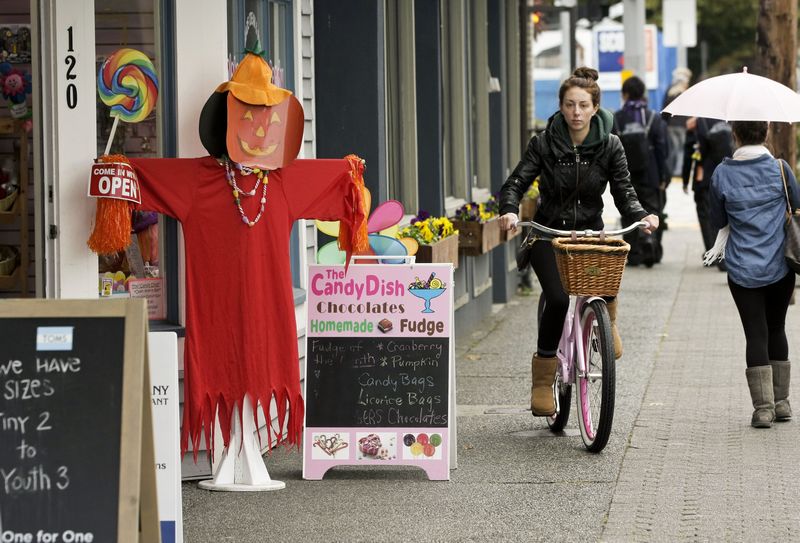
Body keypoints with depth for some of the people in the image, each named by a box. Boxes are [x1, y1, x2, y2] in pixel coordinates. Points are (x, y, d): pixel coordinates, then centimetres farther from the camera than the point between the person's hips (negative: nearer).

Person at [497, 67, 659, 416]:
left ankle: (606, 322, 6)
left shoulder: (609, 147, -3)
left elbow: (624, 193, -7)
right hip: (548, 233, -1)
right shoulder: (544, 143, -7)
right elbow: (516, 183, -11)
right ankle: (543, 380, -6)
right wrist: (509, 211, -32)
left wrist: (642, 216, -28)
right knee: (558, 298, -24)